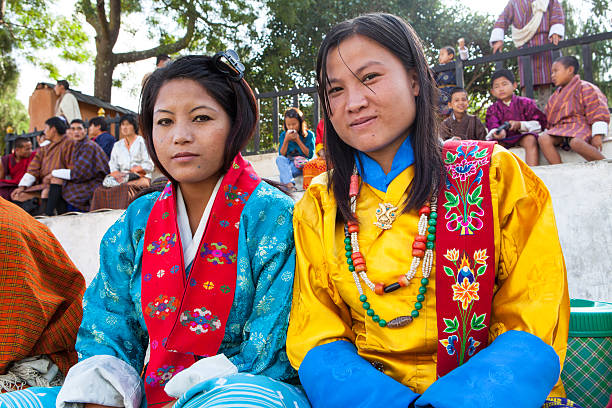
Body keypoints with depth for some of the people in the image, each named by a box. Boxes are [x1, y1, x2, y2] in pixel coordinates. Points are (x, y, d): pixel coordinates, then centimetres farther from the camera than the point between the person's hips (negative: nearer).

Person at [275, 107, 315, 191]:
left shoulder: (309, 135, 2)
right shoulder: (283, 135, 8)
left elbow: (310, 154, -5)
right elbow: (281, 154, 3)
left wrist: (298, 140, -10)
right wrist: (286, 140, -10)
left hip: (302, 165, -3)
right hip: (287, 164, 3)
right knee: (279, 159, -32)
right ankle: (290, 184, -48)